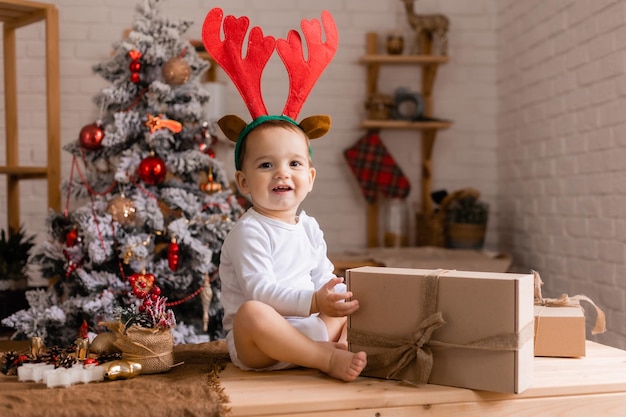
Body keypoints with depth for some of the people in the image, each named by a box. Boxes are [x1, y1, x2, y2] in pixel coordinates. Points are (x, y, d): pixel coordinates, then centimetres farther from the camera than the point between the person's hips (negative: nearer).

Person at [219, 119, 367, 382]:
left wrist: (340, 296, -7)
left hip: (308, 329, 8)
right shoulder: (249, 231, -12)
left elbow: (324, 278, 16)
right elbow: (259, 290, -22)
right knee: (251, 313, -38)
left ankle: (342, 346, -20)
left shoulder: (310, 228, 13)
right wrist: (313, 302, -33)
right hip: (258, 343, -8)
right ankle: (328, 359, -31)